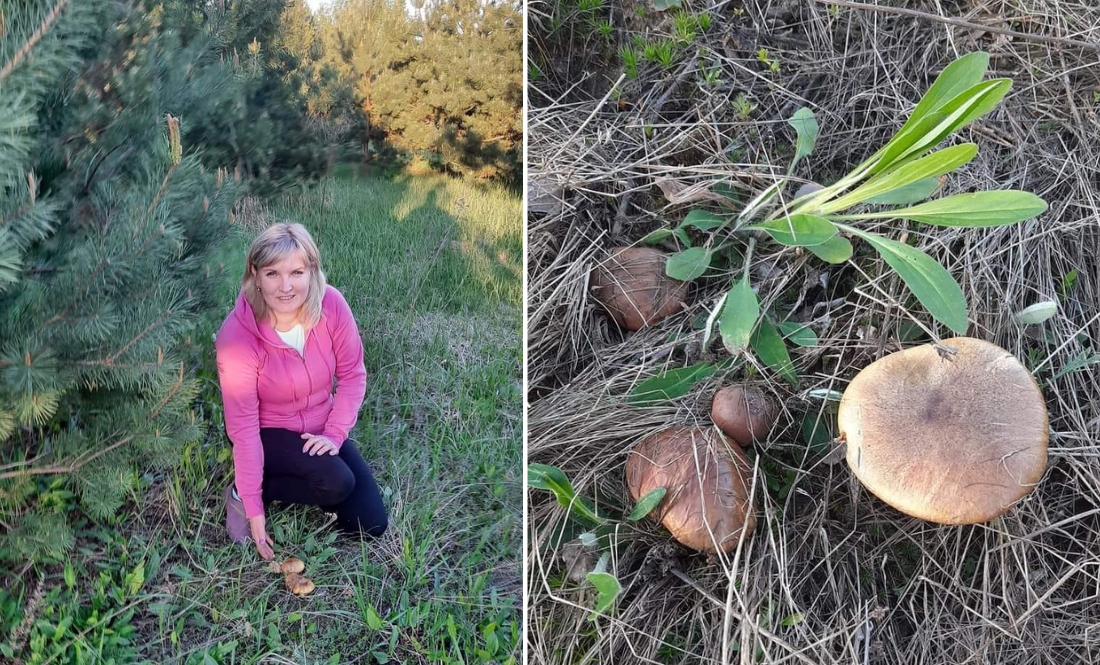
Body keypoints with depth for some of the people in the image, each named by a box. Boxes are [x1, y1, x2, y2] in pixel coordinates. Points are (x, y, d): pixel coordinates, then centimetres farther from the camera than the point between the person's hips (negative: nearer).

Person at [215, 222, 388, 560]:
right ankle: (241, 492, -5)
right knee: (337, 483, -30)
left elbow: (353, 374, -8)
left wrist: (335, 433, -17)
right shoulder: (237, 336, -28)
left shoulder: (331, 304, -21)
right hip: (268, 433, -4)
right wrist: (253, 506, -20)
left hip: (319, 429, 4)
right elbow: (243, 425, -24)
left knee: (371, 524, -2)